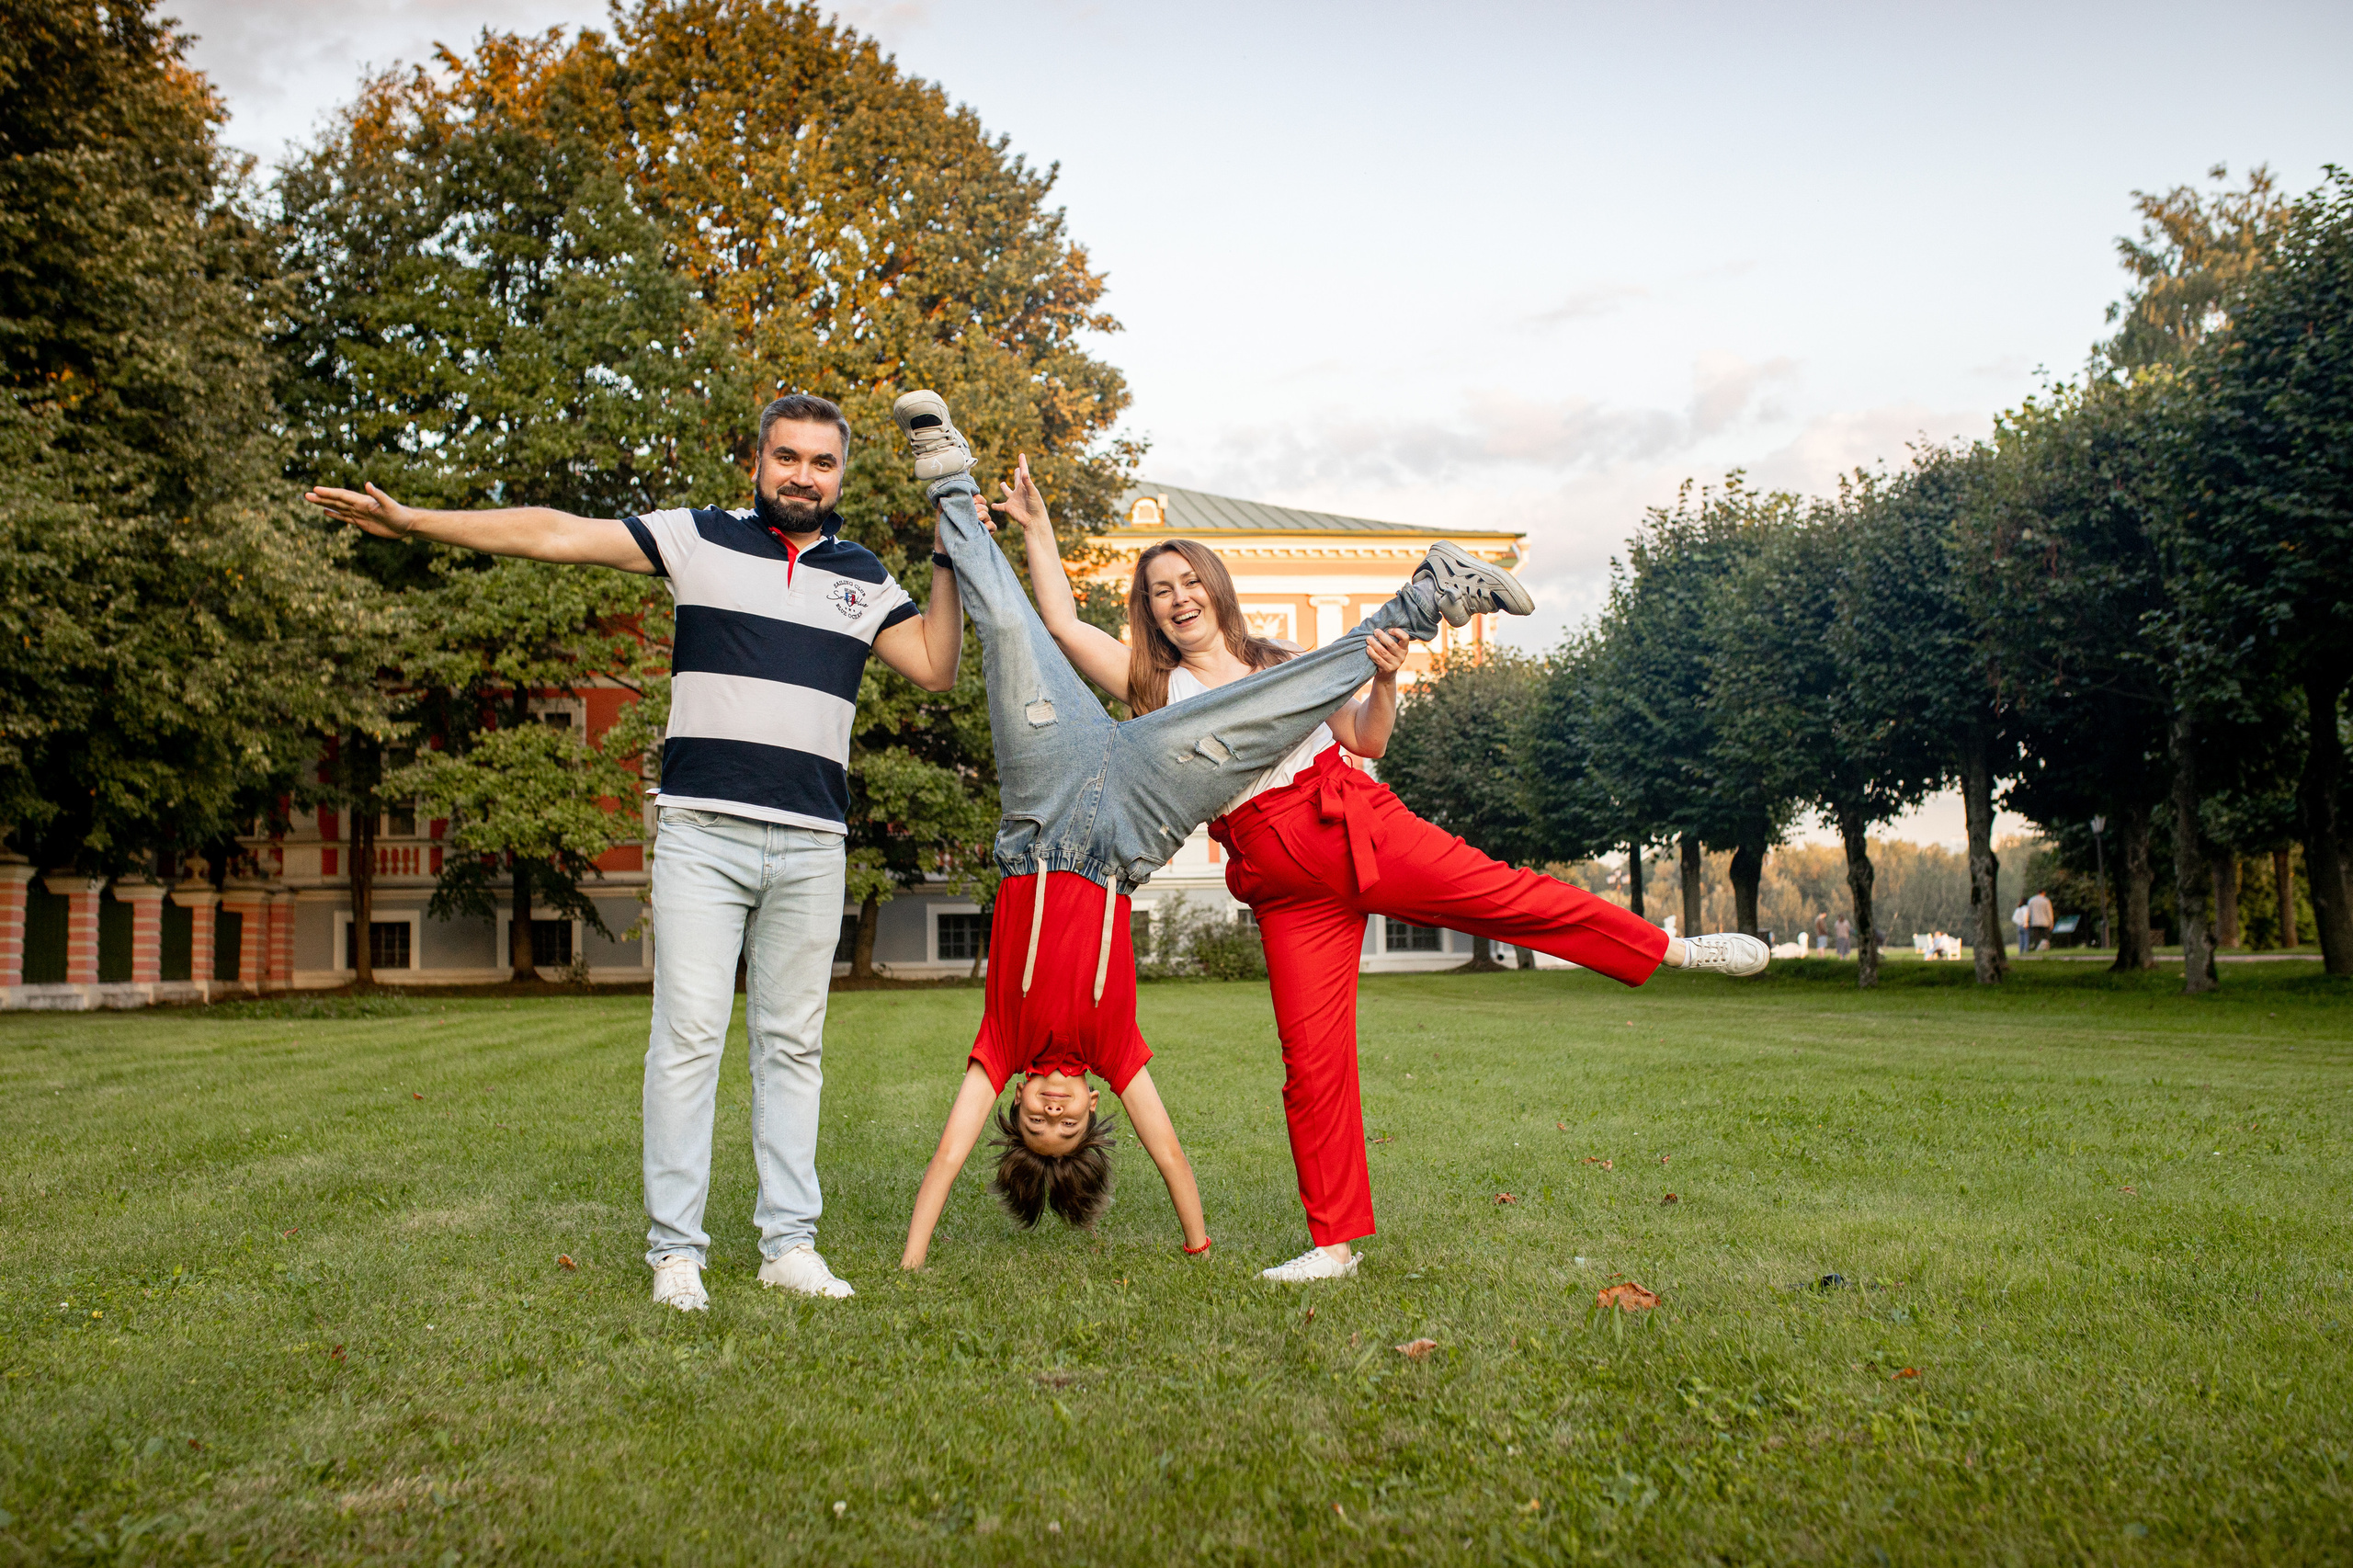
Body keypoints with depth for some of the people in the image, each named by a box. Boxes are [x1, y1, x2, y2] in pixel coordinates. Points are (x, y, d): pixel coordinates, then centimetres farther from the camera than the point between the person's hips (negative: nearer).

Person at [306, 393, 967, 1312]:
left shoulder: (864, 580, 15)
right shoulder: (699, 539, 7)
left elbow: (934, 667, 10)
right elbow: (559, 535, 3)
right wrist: (413, 522, -1)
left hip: (812, 848, 3)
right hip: (702, 832, -2)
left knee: (793, 1045, 6)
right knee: (688, 1036, -5)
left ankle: (788, 1243, 13)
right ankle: (675, 1250, 4)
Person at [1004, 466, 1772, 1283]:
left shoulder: (1283, 660, 17)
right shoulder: (1156, 688, 12)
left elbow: (1365, 741, 14)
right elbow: (1063, 622, 5)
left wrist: (1383, 683, -4)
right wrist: (1037, 528, 6)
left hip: (1356, 824, 1)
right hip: (1284, 881, -1)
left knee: (1504, 892, -14)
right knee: (1311, 1056, -3)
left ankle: (1673, 947, 0)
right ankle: (1336, 1242, 6)